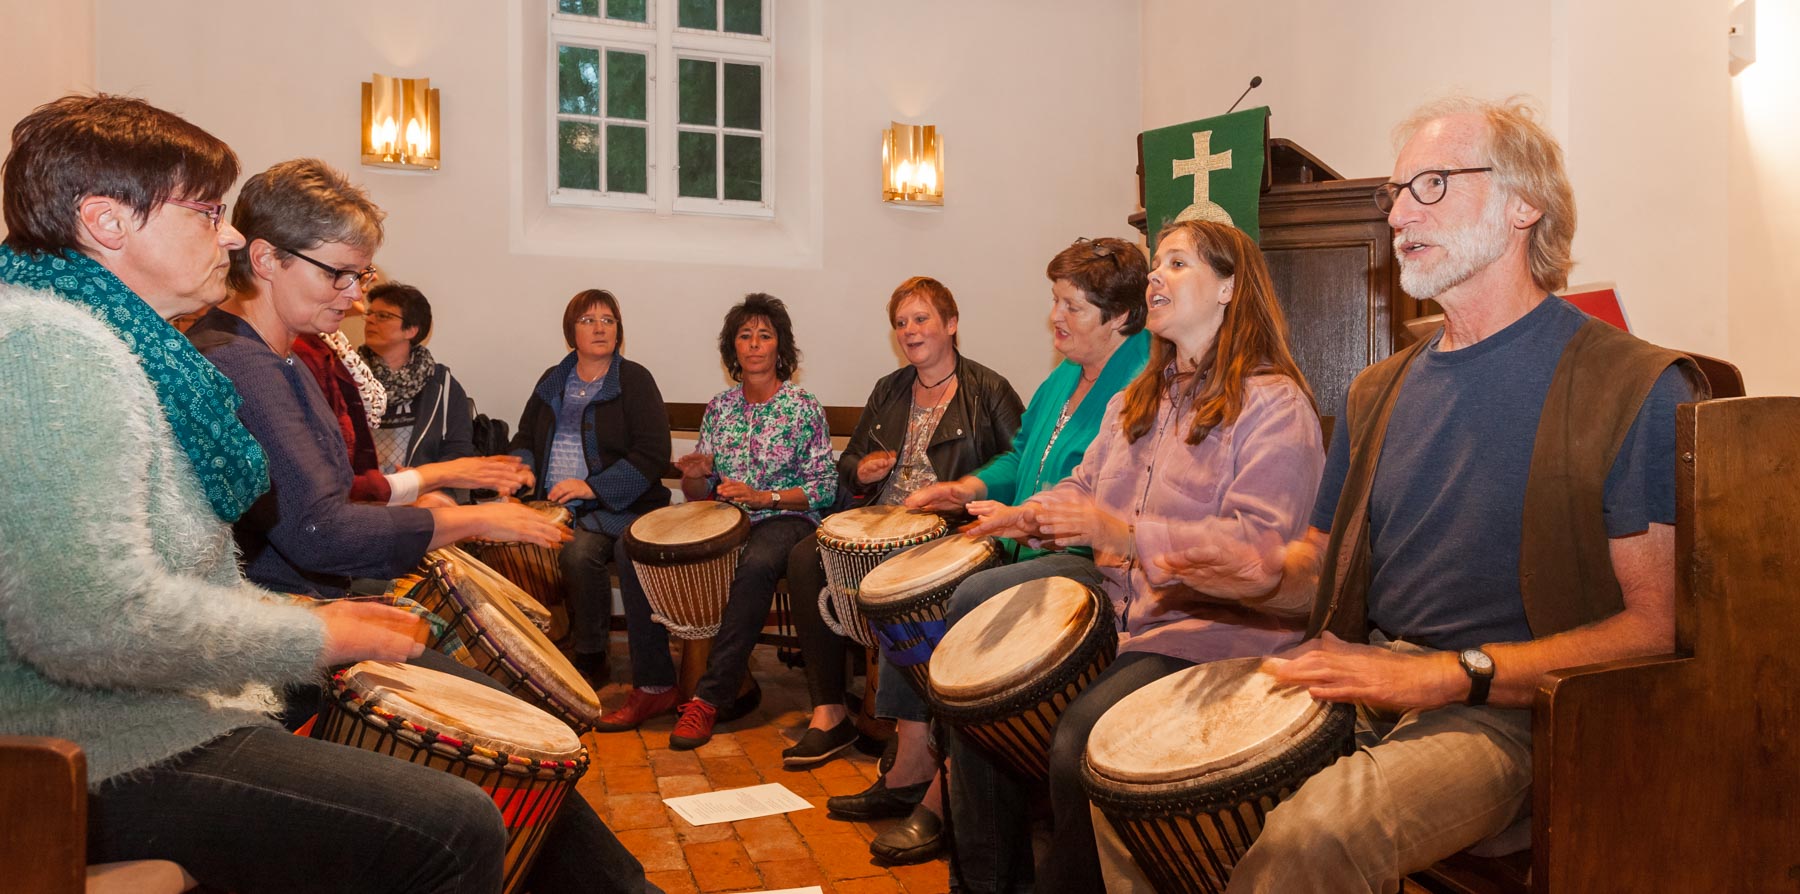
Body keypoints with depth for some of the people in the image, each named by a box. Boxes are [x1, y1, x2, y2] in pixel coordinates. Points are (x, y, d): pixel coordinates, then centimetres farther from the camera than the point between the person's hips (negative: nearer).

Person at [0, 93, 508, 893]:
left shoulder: (117, 344, 15)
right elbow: (92, 620, -30)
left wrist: (312, 618, 10)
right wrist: (314, 640, -17)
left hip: (170, 712, 11)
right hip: (111, 766, -11)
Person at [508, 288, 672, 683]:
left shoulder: (634, 380, -1)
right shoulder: (552, 381, 16)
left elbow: (652, 454, -10)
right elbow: (525, 439, 25)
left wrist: (592, 487, -18)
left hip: (616, 506, -5)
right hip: (552, 503, 5)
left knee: (579, 552, -32)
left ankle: (591, 659, -13)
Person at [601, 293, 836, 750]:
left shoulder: (804, 408, 0)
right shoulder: (719, 408, 12)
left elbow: (825, 489, -5)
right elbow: (698, 496, 14)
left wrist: (764, 497, -17)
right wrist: (694, 475, -10)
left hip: (783, 520, -5)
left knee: (756, 566, -40)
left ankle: (710, 699, -30)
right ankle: (655, 686, -9)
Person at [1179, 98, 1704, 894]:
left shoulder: (1634, 389, -6)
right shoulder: (1381, 391, 14)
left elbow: (1661, 626, -11)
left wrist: (1454, 674, -20)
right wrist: (1274, 573, -2)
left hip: (1507, 709, -6)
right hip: (1354, 684, 6)